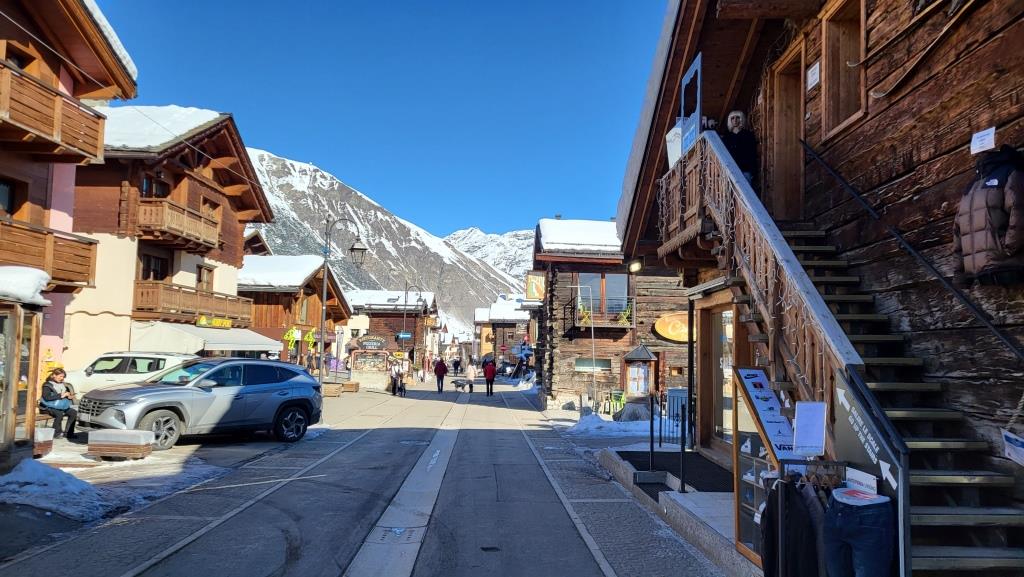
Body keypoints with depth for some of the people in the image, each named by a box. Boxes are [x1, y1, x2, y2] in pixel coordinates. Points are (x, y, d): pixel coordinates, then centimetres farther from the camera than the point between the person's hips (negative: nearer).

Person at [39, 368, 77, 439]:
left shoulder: (63, 385, 17)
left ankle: (68, 432, -15)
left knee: (73, 412, -19)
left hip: (62, 406, 6)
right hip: (49, 407, -6)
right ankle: (56, 433, -21)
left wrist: (69, 395, 3)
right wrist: (61, 395, -21)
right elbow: (47, 397, -19)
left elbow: (68, 392, 28)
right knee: (59, 413, -36)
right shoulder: (47, 385, -4)